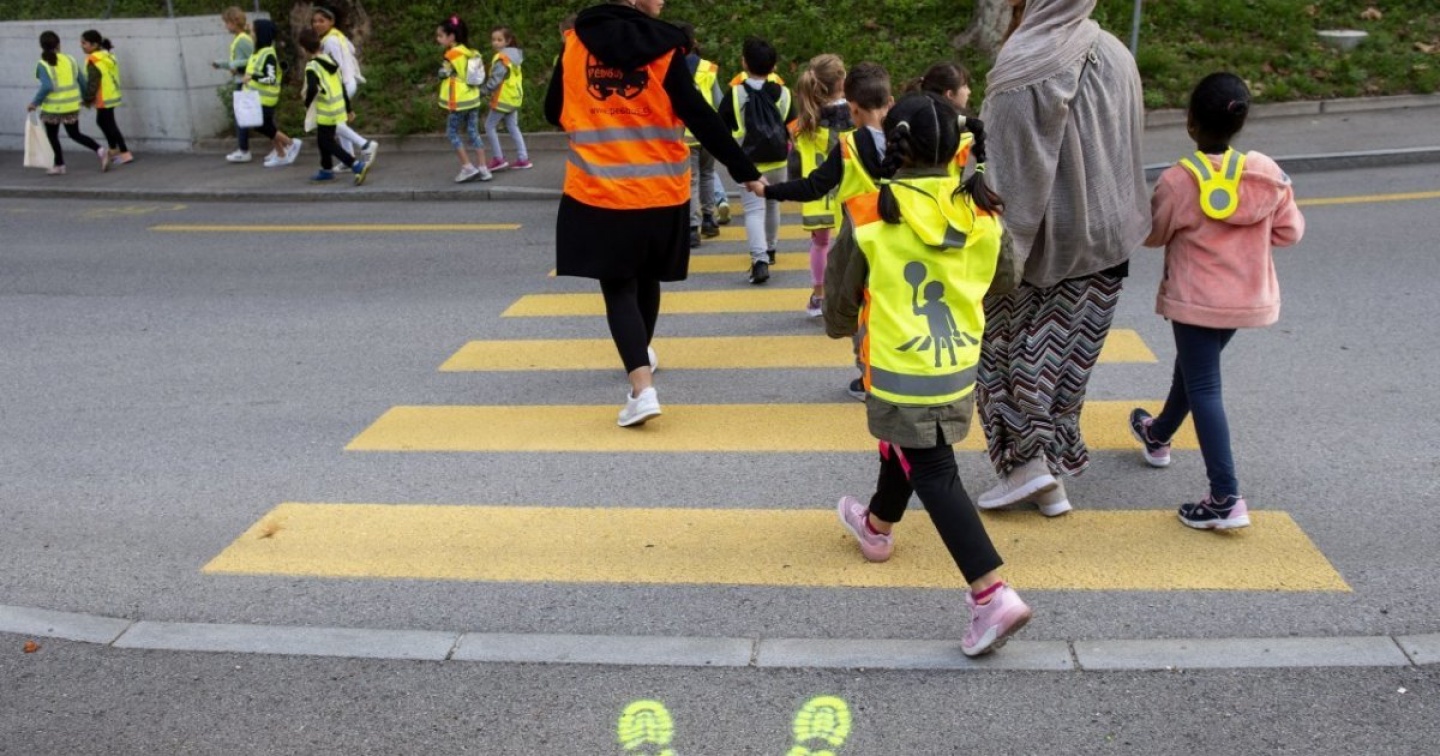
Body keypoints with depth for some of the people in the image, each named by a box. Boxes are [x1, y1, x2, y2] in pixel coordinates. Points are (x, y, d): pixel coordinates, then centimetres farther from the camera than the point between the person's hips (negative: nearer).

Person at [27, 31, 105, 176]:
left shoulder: (42, 64, -11)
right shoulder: (70, 60, 2)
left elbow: (47, 86, -21)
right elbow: (82, 82, 4)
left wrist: (35, 103, -10)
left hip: (53, 107, -4)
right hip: (72, 106, 4)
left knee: (52, 136, 16)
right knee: (75, 134, 16)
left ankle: (59, 165, 22)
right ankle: (100, 150, -5)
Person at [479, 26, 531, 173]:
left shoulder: (501, 58, -19)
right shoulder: (514, 55, 10)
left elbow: (495, 80, -22)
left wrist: (482, 92, -13)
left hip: (503, 99, -9)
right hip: (514, 98, 9)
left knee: (490, 126, 3)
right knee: (513, 127, 14)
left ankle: (499, 159, 3)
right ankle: (523, 159, 11)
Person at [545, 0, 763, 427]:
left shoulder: (575, 43, 0)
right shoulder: (664, 50, -7)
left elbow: (553, 112, 8)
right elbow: (701, 118, -11)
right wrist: (745, 171, -5)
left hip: (596, 193, 0)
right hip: (659, 192, 0)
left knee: (617, 286, 3)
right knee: (645, 278, 22)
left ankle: (642, 389, -12)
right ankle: (642, 352, 44)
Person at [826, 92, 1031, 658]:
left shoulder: (868, 213, -15)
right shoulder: (982, 210, -5)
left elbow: (840, 297, -3)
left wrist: (841, 325, 19)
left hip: (901, 373, -5)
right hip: (960, 367, 6)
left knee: (933, 474, 0)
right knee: (905, 446, 27)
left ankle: (992, 594, -9)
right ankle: (877, 524, 51)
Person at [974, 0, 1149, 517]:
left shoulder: (1024, 65, -18)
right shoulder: (1116, 56, 3)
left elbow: (1003, 164, -20)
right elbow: (1129, 150, 11)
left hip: (1037, 240, -6)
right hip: (1102, 240, 6)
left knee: (1006, 347, 11)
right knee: (1066, 355, 13)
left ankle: (1028, 459, 5)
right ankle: (1050, 476, 21)